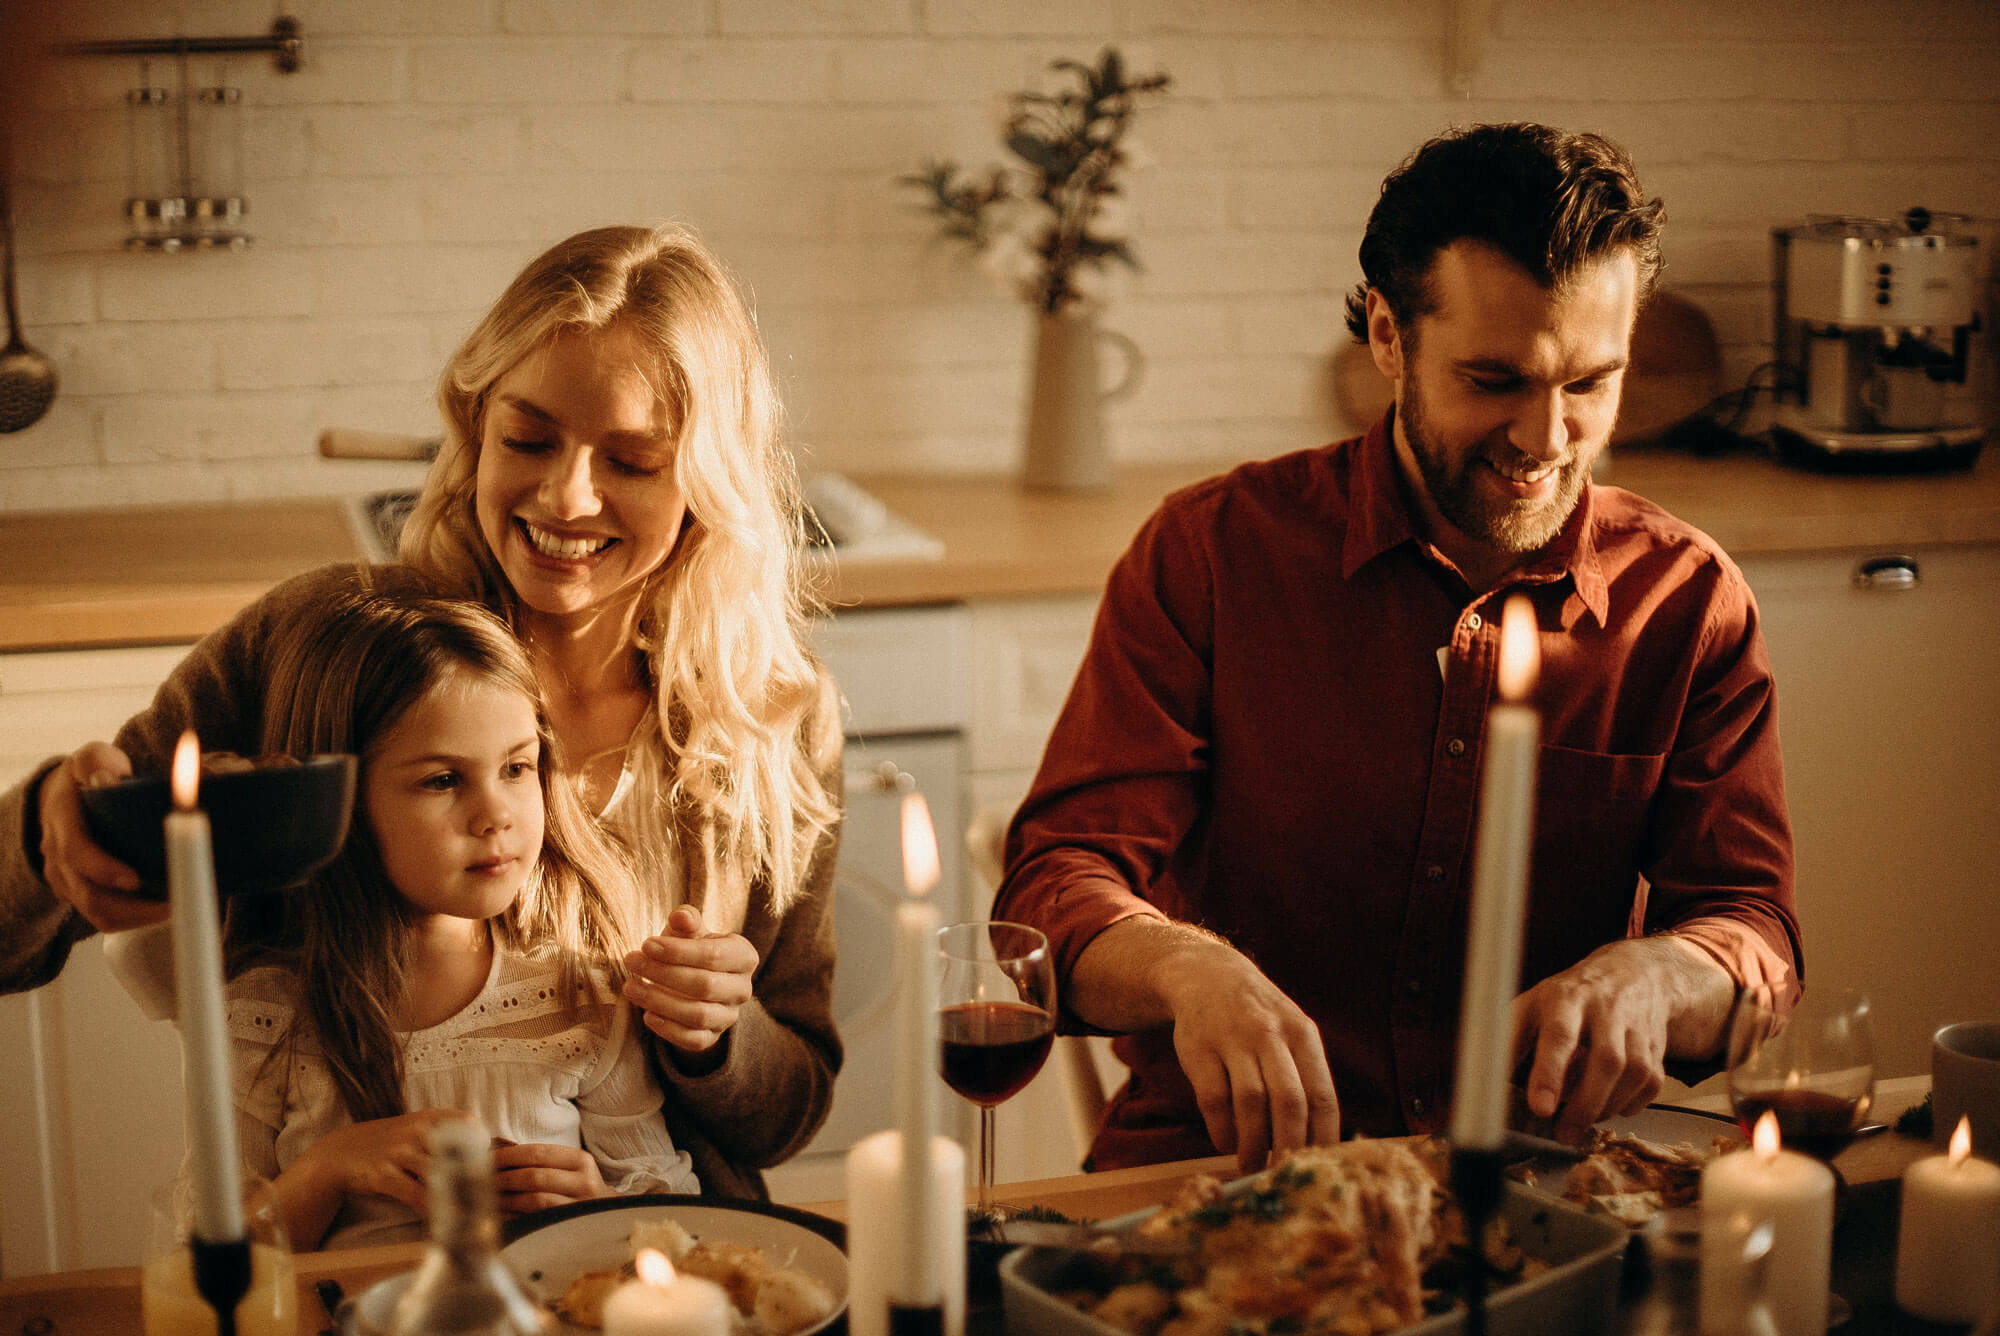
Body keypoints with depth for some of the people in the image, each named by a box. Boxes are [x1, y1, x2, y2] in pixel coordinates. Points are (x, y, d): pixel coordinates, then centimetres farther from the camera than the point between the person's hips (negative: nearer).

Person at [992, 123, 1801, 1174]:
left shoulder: (1688, 601, 4)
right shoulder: (1211, 551, -2)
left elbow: (1751, 932, -1)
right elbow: (1054, 891, -9)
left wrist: (1647, 978, -26)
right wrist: (1188, 970, -33)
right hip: (1217, 1169, -3)